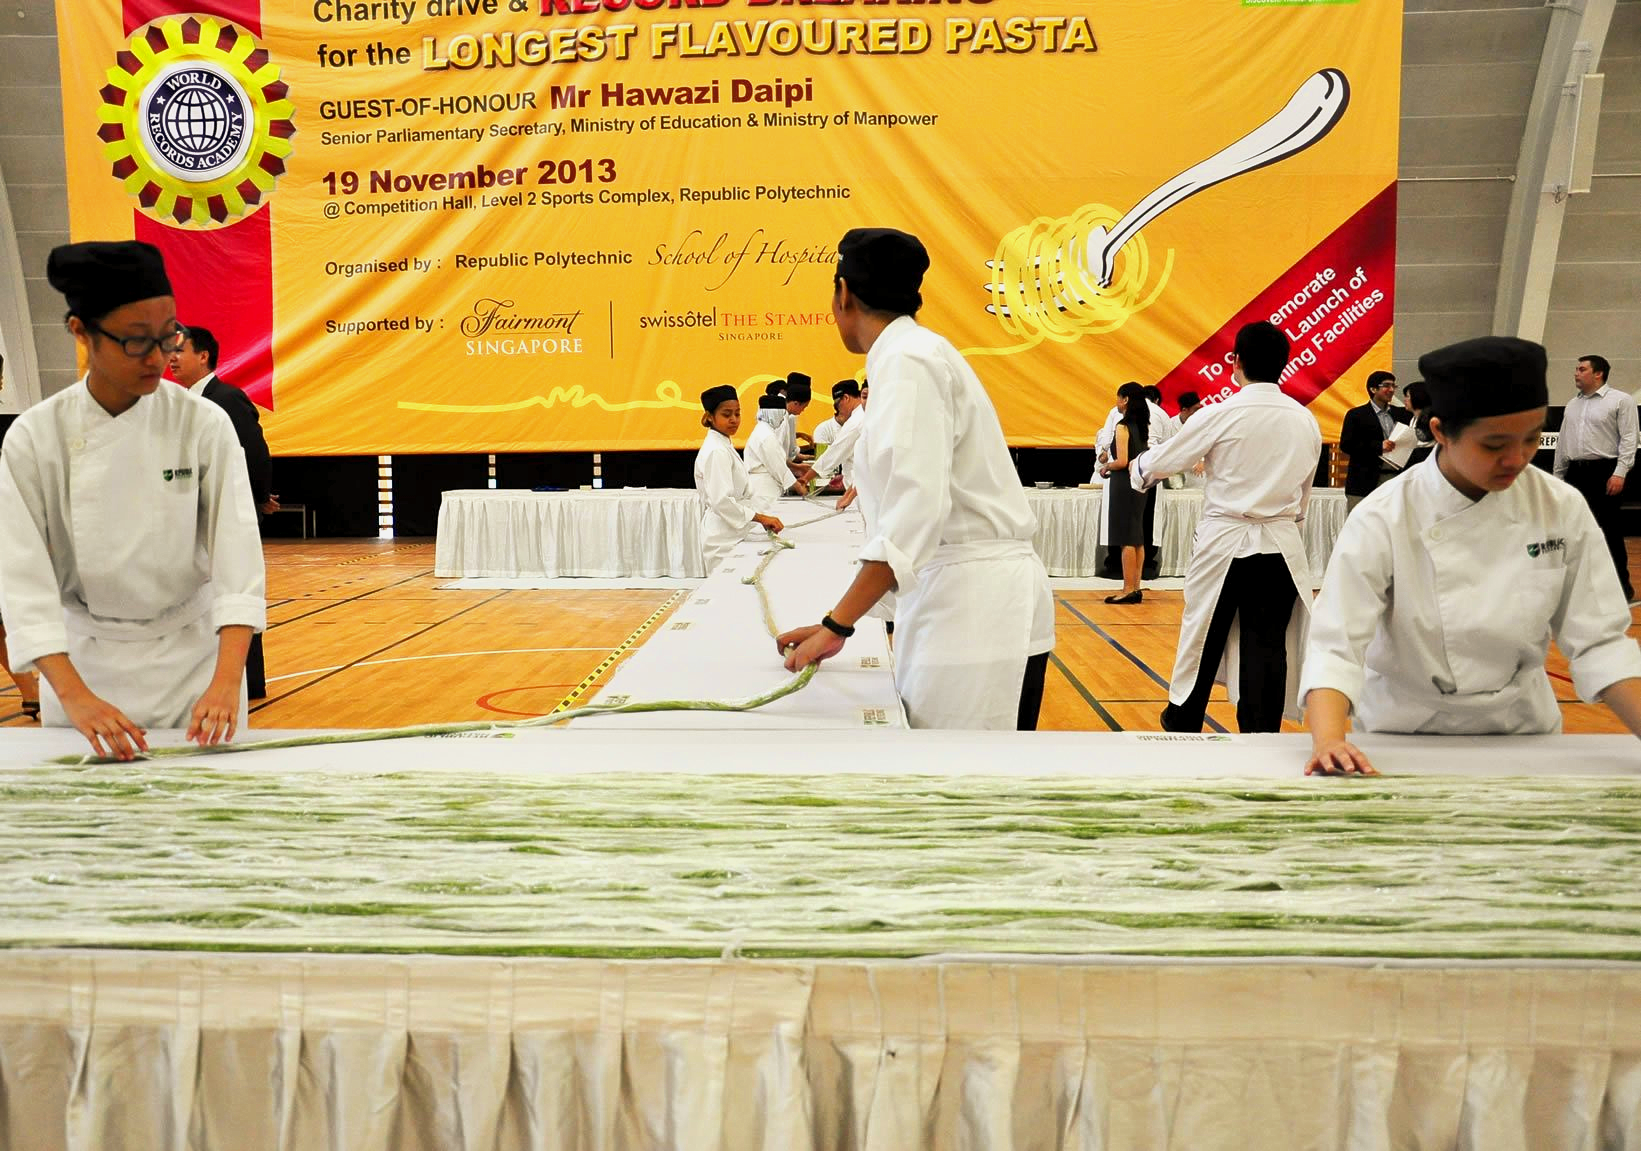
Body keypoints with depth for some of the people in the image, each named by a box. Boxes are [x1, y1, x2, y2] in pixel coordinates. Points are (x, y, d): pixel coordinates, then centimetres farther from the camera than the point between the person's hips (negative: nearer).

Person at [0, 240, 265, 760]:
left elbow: (238, 557, -17)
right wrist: (75, 696, -27)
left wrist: (227, 681, -30)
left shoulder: (203, 425, -11)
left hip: (194, 654, 0)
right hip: (81, 661, 0)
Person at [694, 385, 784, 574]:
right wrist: (761, 518, -21)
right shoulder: (716, 452, -14)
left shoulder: (724, 447, 17)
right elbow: (722, 502, -22)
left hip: (731, 535, 9)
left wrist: (763, 520, 12)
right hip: (722, 539, -9)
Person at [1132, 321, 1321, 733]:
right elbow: (1304, 492, 13)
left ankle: (1182, 721, 28)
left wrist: (1139, 467, 22)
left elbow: (1165, 460, 1)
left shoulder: (1220, 414, -10)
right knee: (1267, 646, 5)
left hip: (1225, 544, -2)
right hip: (1282, 548, 3)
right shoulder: (1306, 420, 2)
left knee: (1203, 636, 12)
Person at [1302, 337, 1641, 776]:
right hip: (1405, 734, -2)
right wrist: (1329, 740, -40)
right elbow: (1335, 646, -23)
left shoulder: (1563, 510, -7)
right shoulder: (1383, 520, -17)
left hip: (1521, 728, 2)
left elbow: (1598, 641, -3)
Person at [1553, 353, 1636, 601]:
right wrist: (1558, 476, 17)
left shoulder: (1620, 401, -3)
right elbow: (1563, 442, 19)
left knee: (1610, 530, -4)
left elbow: (1628, 439, -9)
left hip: (1604, 472, -6)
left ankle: (1621, 584, 4)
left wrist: (1620, 473, -17)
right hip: (1575, 472, 6)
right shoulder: (1572, 405, 16)